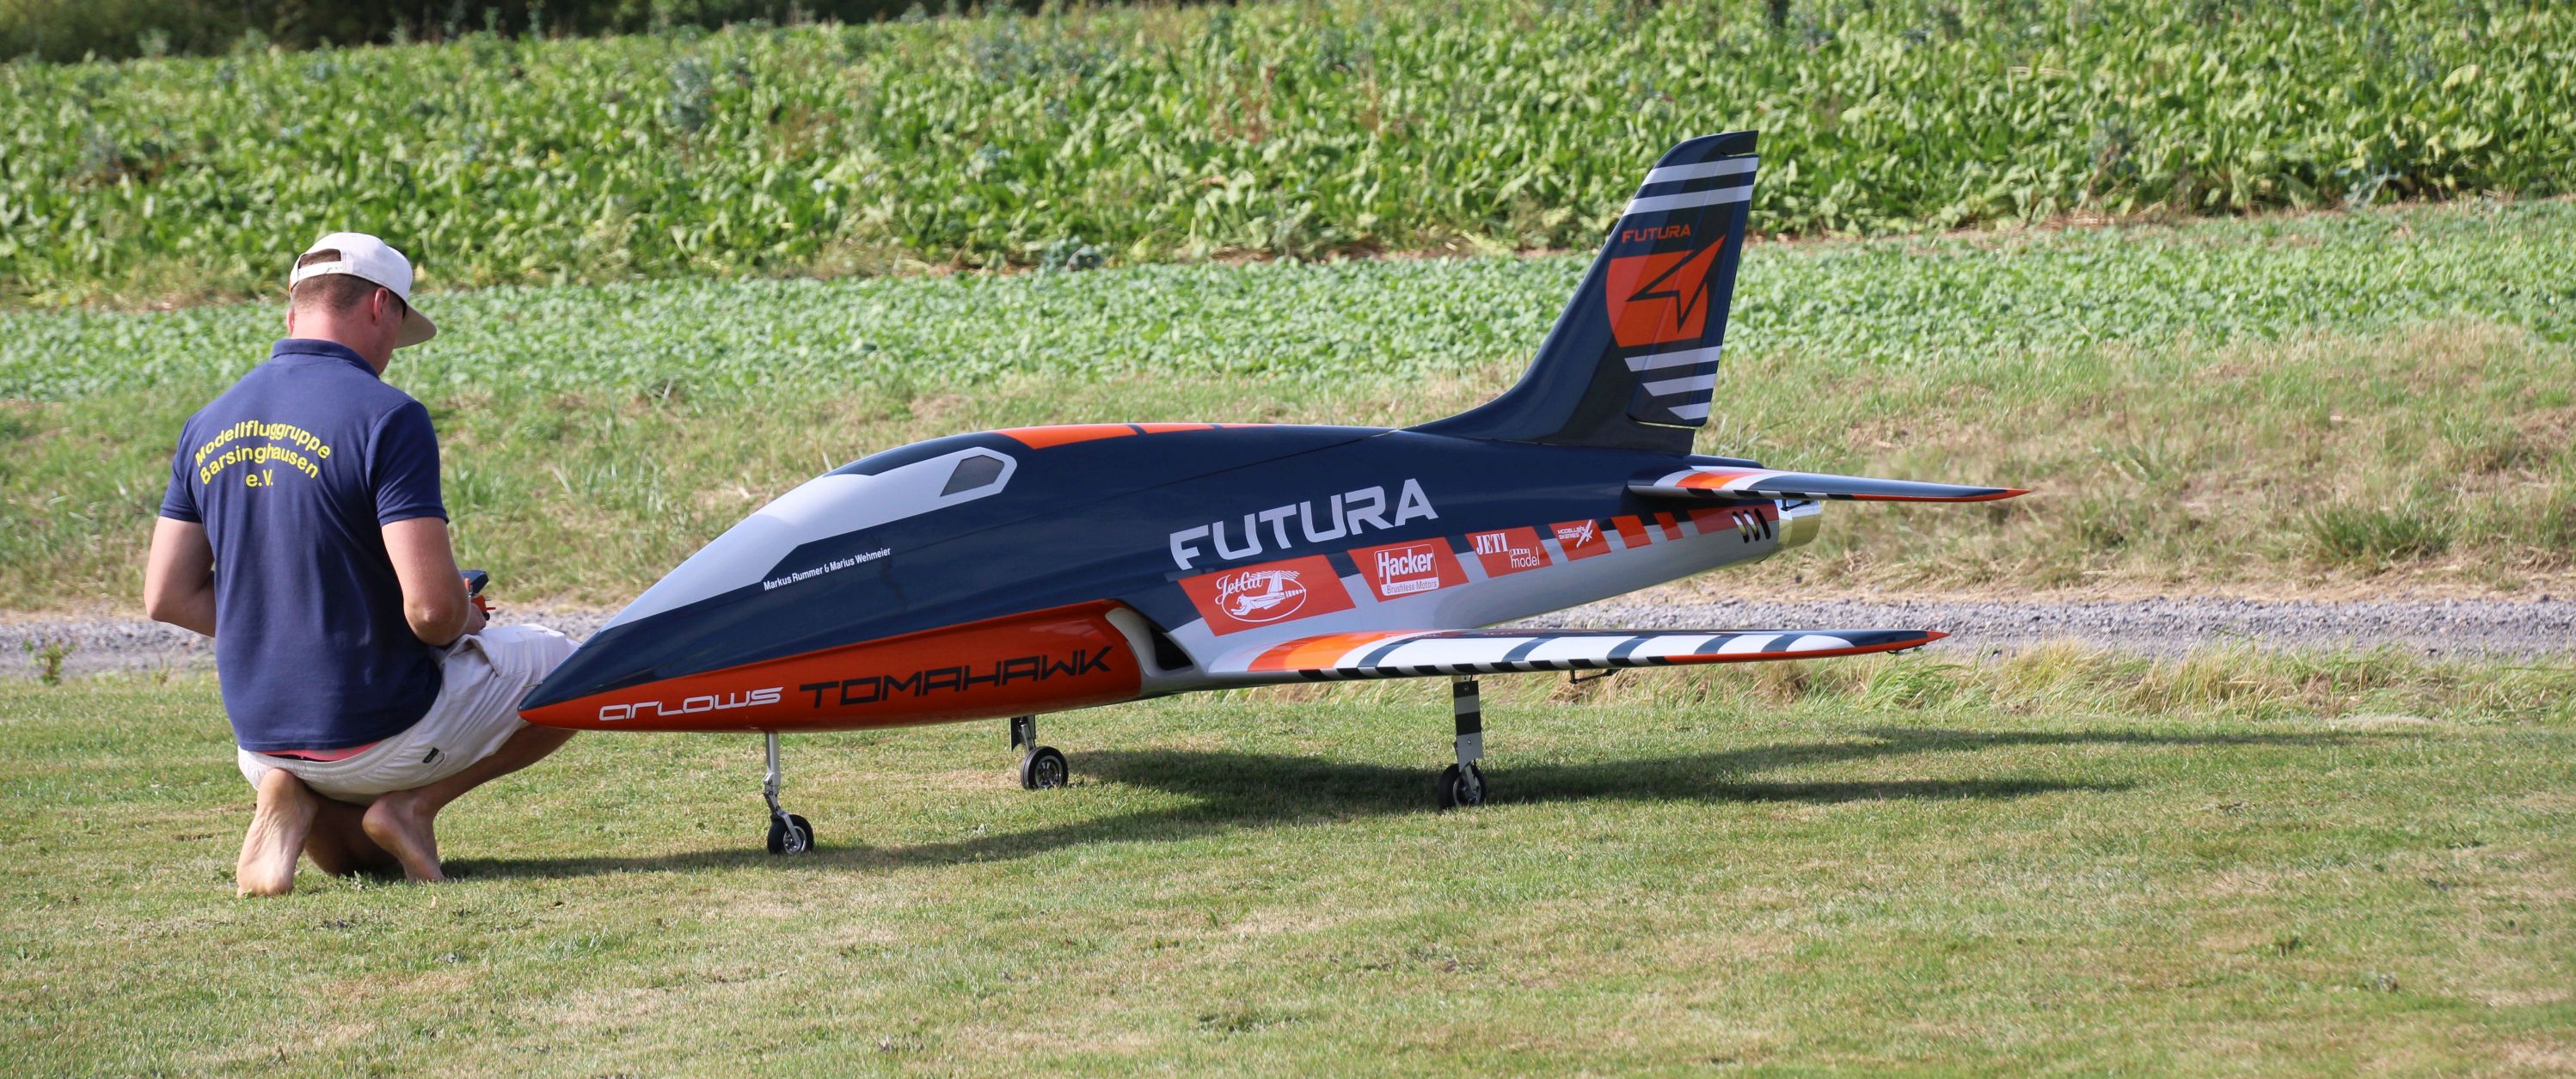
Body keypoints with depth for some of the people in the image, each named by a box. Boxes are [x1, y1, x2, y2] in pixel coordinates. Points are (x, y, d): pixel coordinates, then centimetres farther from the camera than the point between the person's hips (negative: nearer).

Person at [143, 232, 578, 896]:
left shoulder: (208, 426, 4)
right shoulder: (387, 417, -17)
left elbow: (167, 597, 6)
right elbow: (432, 608, -23)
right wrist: (464, 623, 0)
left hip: (262, 739, 6)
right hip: (382, 734, -6)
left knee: (363, 858, 34)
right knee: (562, 666, 18)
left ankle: (295, 802, 0)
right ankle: (414, 804, 1)